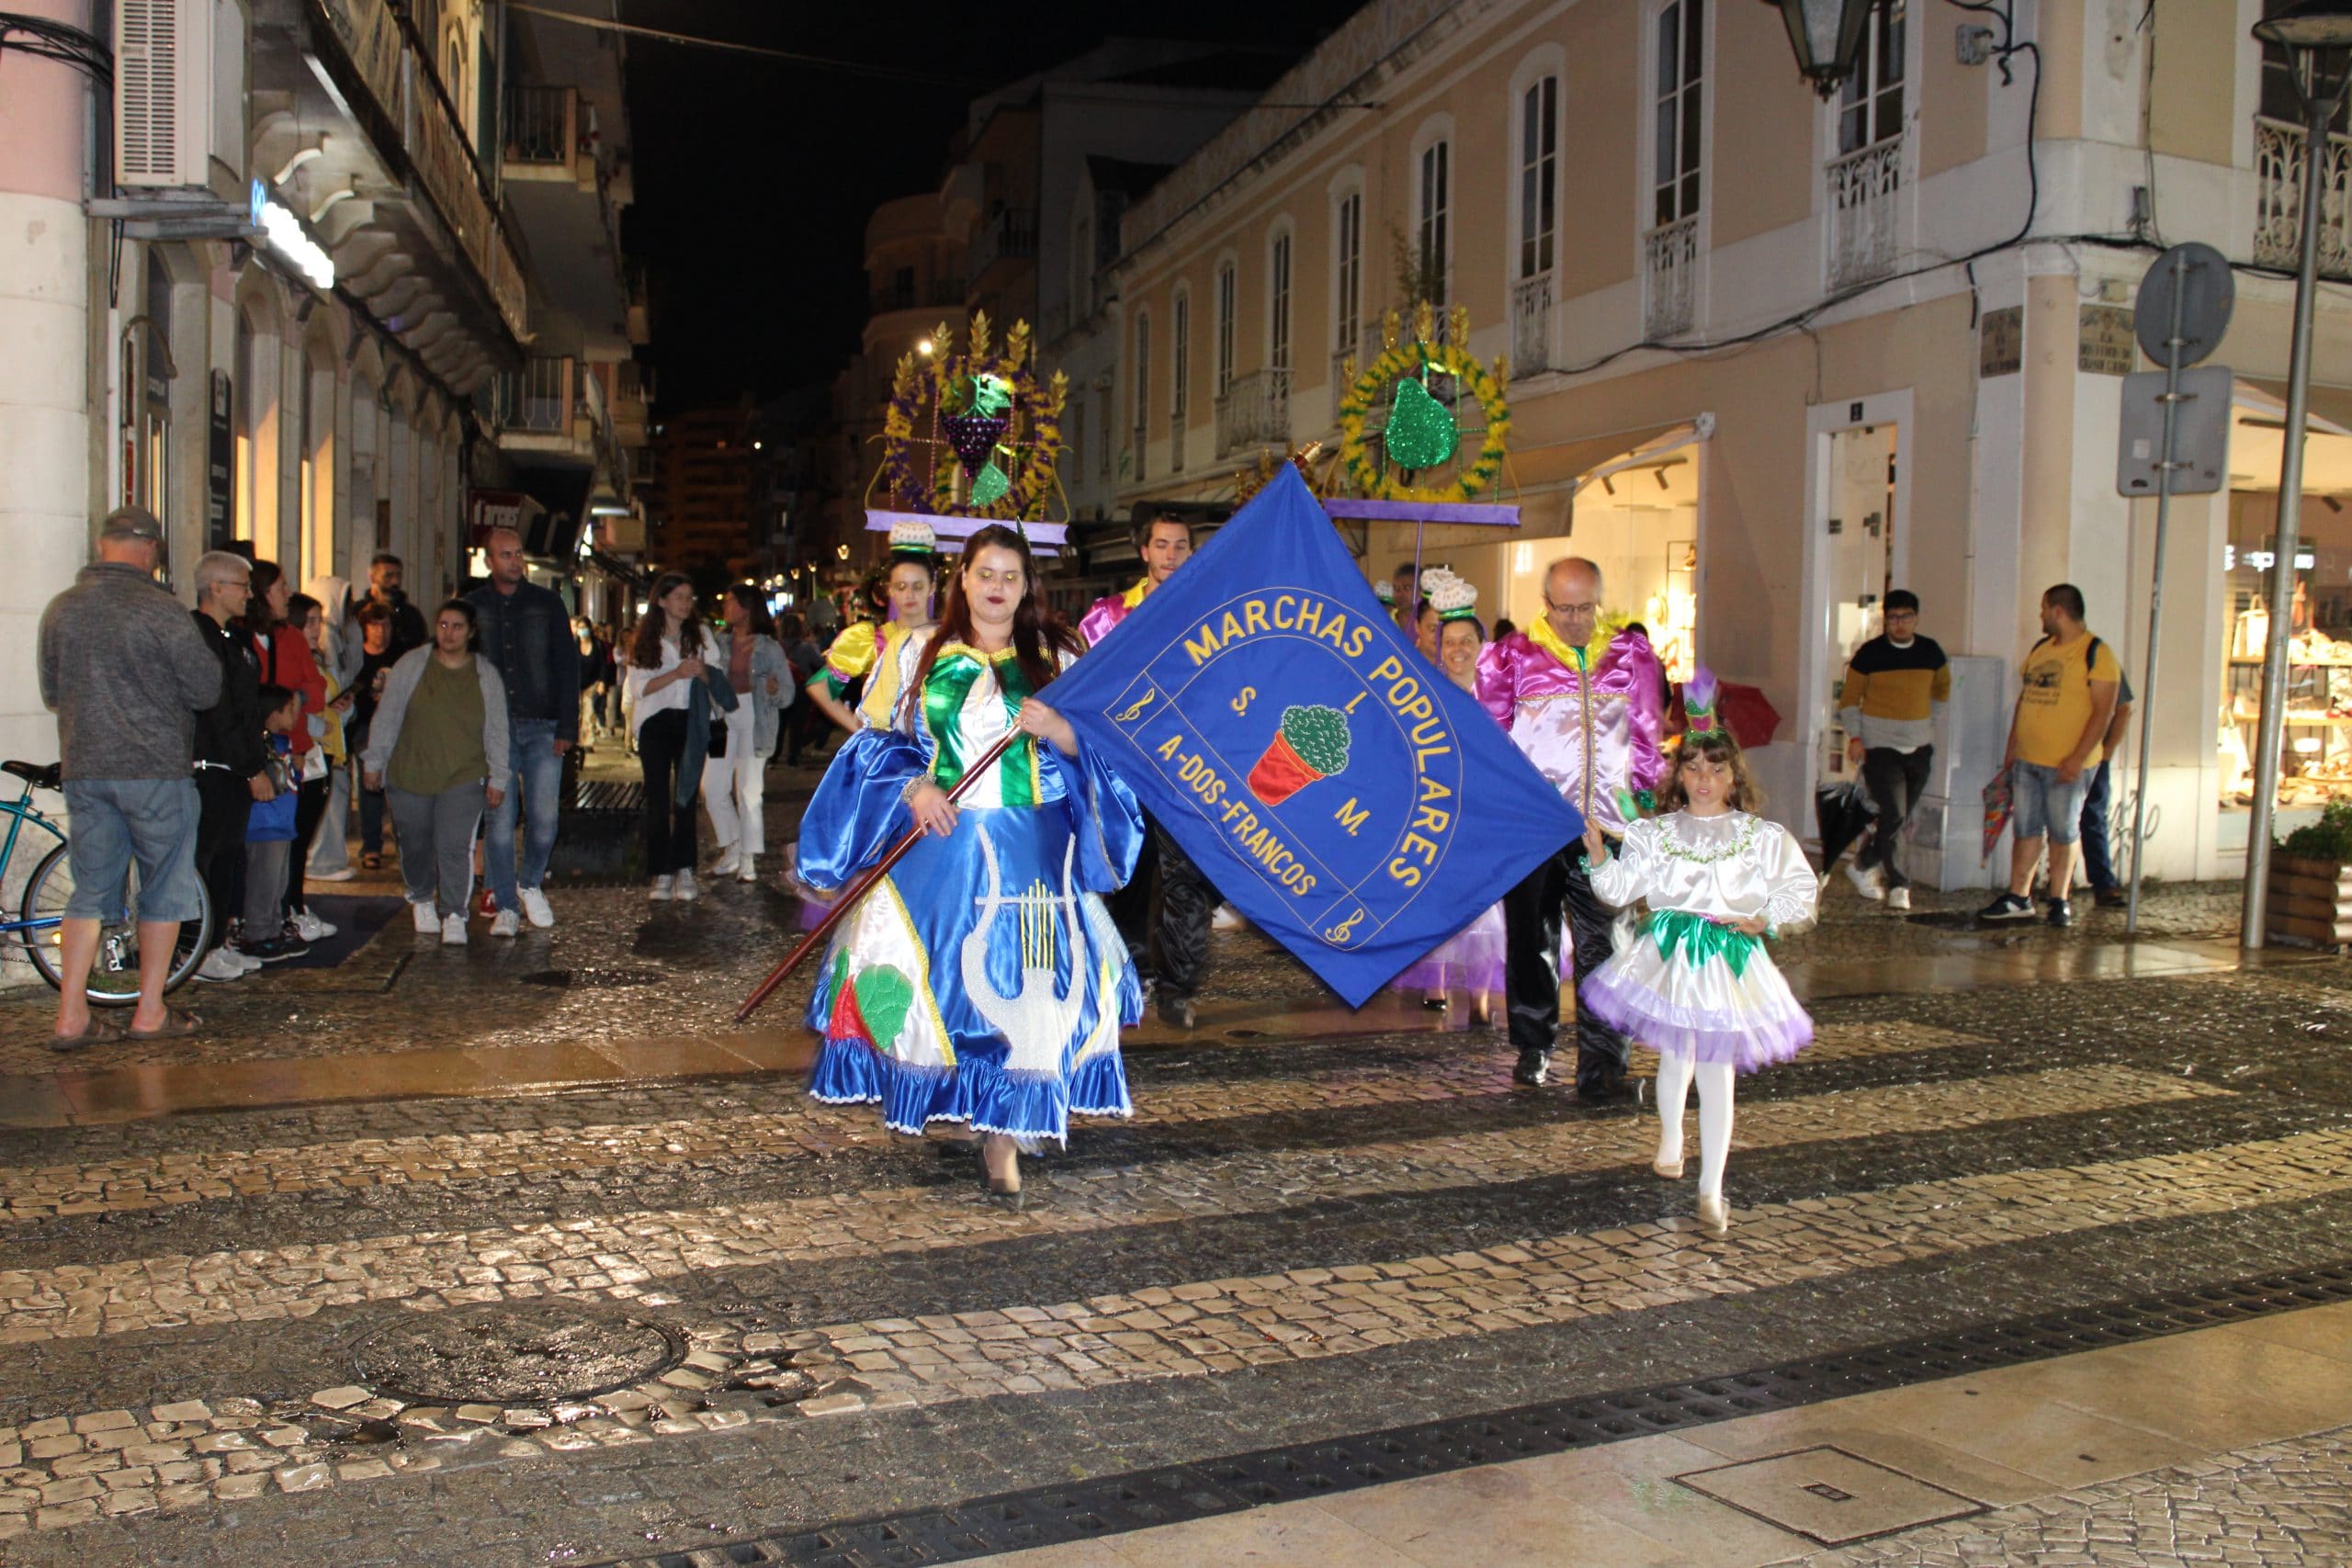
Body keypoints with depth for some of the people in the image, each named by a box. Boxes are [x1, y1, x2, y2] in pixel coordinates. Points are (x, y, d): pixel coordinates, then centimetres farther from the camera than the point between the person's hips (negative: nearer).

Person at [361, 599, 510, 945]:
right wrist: (374, 761, 4)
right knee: (416, 846, 11)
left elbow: (496, 730, 7)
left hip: (464, 777, -1)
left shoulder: (486, 674, 4)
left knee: (455, 847, -12)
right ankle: (421, 899, 35)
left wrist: (497, 777, 5)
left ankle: (453, 915, -6)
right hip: (409, 774, 1)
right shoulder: (411, 664, 2)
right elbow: (387, 716, 5)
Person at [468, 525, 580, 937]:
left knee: (544, 817, -2)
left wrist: (567, 728, -3)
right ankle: (506, 906, 8)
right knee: (498, 818, -2)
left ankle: (531, 884, 23)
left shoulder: (547, 604, 7)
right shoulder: (472, 606, 8)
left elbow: (568, 667, 5)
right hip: (492, 729, 0)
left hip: (542, 727, 0)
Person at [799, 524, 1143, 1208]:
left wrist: (1058, 732, -13)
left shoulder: (1056, 658, 9)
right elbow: (878, 739, 7)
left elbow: (1098, 750, 7)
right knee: (925, 970, -3)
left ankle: (1002, 1132, 2)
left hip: (1030, 853, 0)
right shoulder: (919, 654, 9)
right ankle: (934, 1096, 18)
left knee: (1019, 980, -7)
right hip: (936, 844, 1)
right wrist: (912, 788, -10)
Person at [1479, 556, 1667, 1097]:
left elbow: (1647, 739, 15)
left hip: (1605, 828, 1)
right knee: (1532, 938, 11)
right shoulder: (1512, 657, 1)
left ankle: (1602, 1058, -1)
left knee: (1602, 945, -5)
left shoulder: (1631, 657, 8)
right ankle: (1534, 1045, 25)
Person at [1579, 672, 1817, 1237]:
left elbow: (1801, 892, 7)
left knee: (1716, 1072, -2)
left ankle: (1711, 1190, 5)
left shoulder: (1764, 838, 2)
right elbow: (1620, 888, 1)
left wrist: (1763, 921, -7)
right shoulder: (1654, 832, 4)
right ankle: (1670, 1138, 46)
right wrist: (1598, 852, -14)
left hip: (1730, 959, -1)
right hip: (1668, 956, 1)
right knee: (1674, 1059, 16)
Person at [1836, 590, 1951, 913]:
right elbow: (1849, 698, 0)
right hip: (1879, 744, -4)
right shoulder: (1869, 653, -5)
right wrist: (1855, 736, -11)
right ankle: (1897, 884, -3)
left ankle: (1865, 865, 24)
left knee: (1902, 819, 6)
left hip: (1919, 745, 4)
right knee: (1893, 815, -14)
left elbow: (1942, 687, 25)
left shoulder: (1930, 652, 6)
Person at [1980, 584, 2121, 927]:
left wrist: (2077, 759, -20)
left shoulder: (2097, 653, -9)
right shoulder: (2039, 650, 13)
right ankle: (2018, 898, 14)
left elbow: (2103, 711, -15)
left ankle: (2060, 901, 13)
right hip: (2027, 760, 6)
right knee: (2025, 830, 8)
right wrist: (2012, 747, 14)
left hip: (2067, 764, -6)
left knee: (2063, 832, 4)